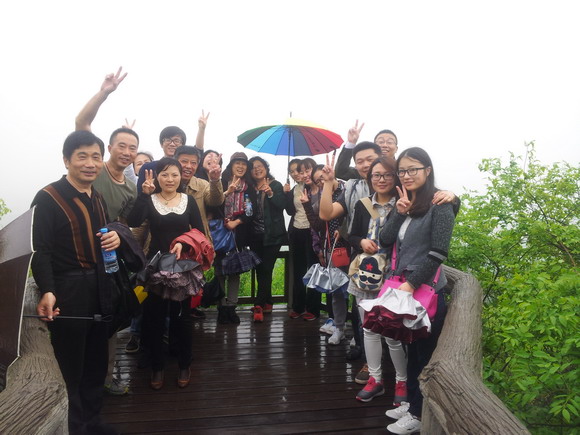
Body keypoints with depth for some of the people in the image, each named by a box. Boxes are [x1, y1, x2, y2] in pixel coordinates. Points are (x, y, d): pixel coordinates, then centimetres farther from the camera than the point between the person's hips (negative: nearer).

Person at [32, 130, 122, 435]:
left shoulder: (98, 199, 12)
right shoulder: (48, 198, -11)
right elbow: (40, 250, -20)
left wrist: (115, 238, -1)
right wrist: (47, 292, -33)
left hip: (99, 290, 8)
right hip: (67, 292, -7)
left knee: (97, 361, 17)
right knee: (69, 367, 3)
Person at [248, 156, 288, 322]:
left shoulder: (276, 185, 1)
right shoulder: (250, 188, 10)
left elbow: (281, 205, -13)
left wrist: (270, 194, -27)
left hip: (272, 235, -4)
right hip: (255, 235, 4)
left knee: (265, 269, -8)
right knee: (259, 270, 7)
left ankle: (259, 305, -7)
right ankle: (267, 302, 20)